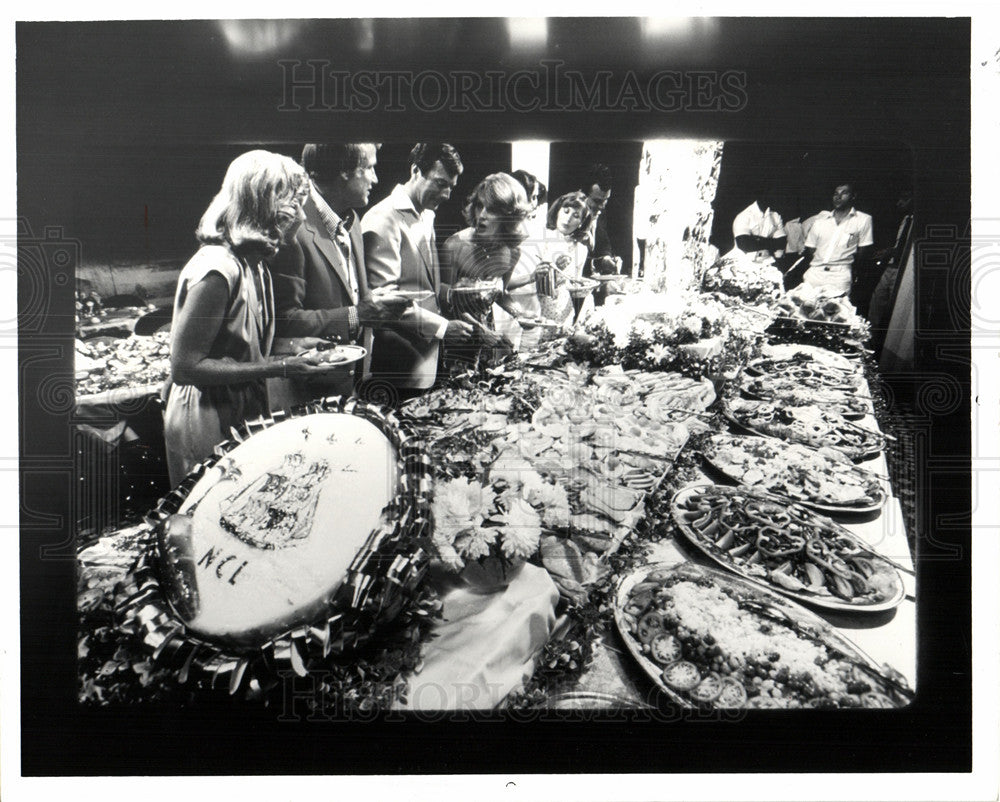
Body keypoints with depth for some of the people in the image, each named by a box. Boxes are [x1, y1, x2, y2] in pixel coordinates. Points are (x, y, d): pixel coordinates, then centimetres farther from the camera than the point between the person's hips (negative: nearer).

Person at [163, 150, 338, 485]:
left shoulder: (253, 262, 7)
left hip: (241, 417, 9)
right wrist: (278, 367, -24)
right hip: (208, 428, -9)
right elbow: (185, 367, -24)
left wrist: (293, 352, 4)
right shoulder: (217, 269, -22)